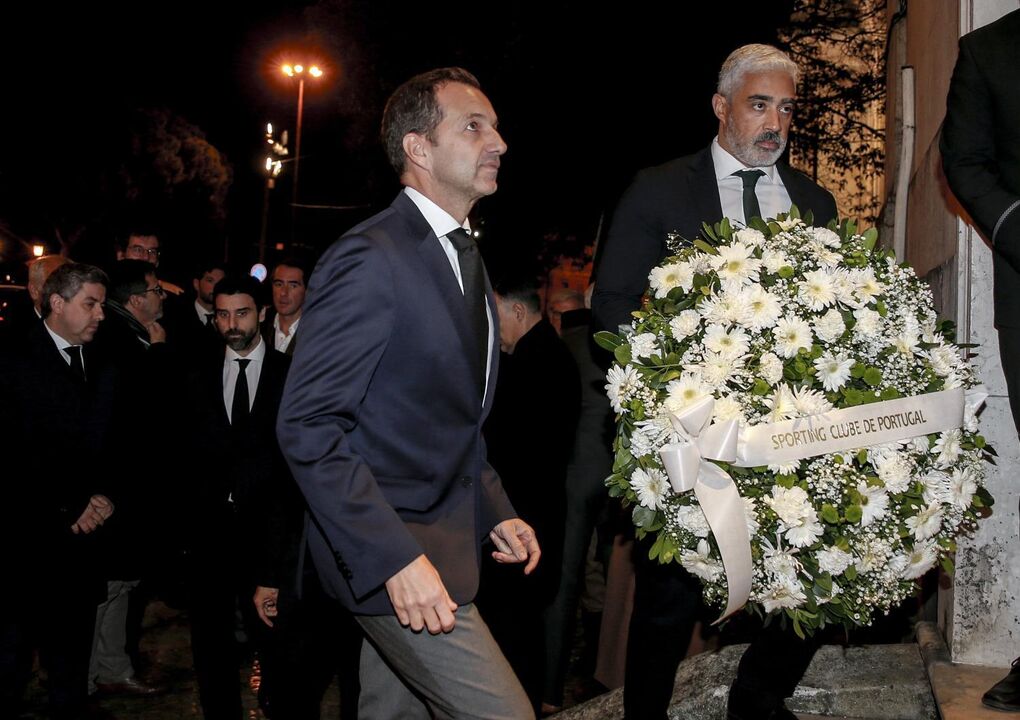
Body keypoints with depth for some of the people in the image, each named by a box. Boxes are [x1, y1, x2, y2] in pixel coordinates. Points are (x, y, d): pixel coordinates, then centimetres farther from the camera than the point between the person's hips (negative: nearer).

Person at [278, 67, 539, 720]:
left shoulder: (465, 258, 14)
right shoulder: (370, 258, -17)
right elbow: (308, 426, -21)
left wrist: (497, 513, 11)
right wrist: (395, 557, -25)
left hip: (443, 540, 9)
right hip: (389, 551, -9)